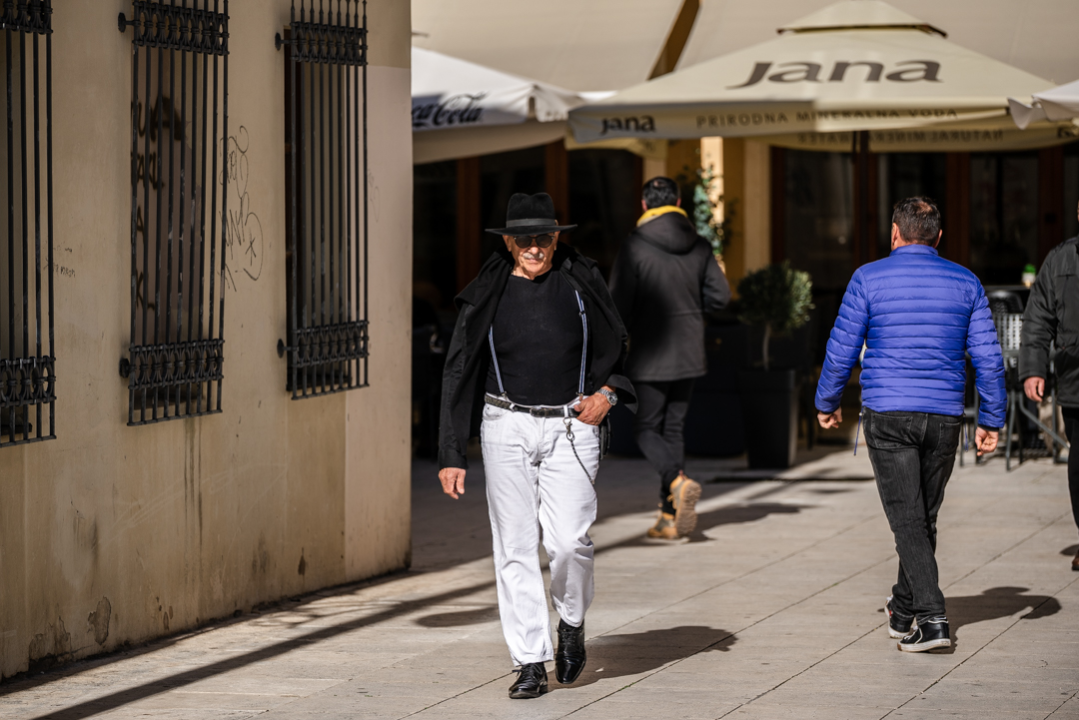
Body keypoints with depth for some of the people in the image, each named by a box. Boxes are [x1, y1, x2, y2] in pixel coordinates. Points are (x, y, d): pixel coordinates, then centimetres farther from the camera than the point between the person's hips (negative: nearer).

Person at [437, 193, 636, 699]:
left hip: (571, 427, 0)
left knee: (568, 540, -13)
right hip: (507, 428, 0)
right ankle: (530, 661, 4)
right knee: (515, 547, -2)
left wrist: (605, 394, -4)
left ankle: (572, 623, 16)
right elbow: (459, 374, 5)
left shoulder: (581, 283, 3)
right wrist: (452, 455, 1)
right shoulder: (487, 295, 1)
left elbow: (616, 349, 16)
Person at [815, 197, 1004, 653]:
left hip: (887, 414, -3)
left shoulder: (869, 279, -3)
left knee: (908, 519, -4)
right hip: (944, 417, 3)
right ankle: (902, 611, 31)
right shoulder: (964, 282, 5)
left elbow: (841, 350, -1)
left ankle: (932, 618, -18)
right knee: (924, 516, 17)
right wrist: (991, 421, 9)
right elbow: (988, 358, 2)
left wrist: (826, 403, 14)